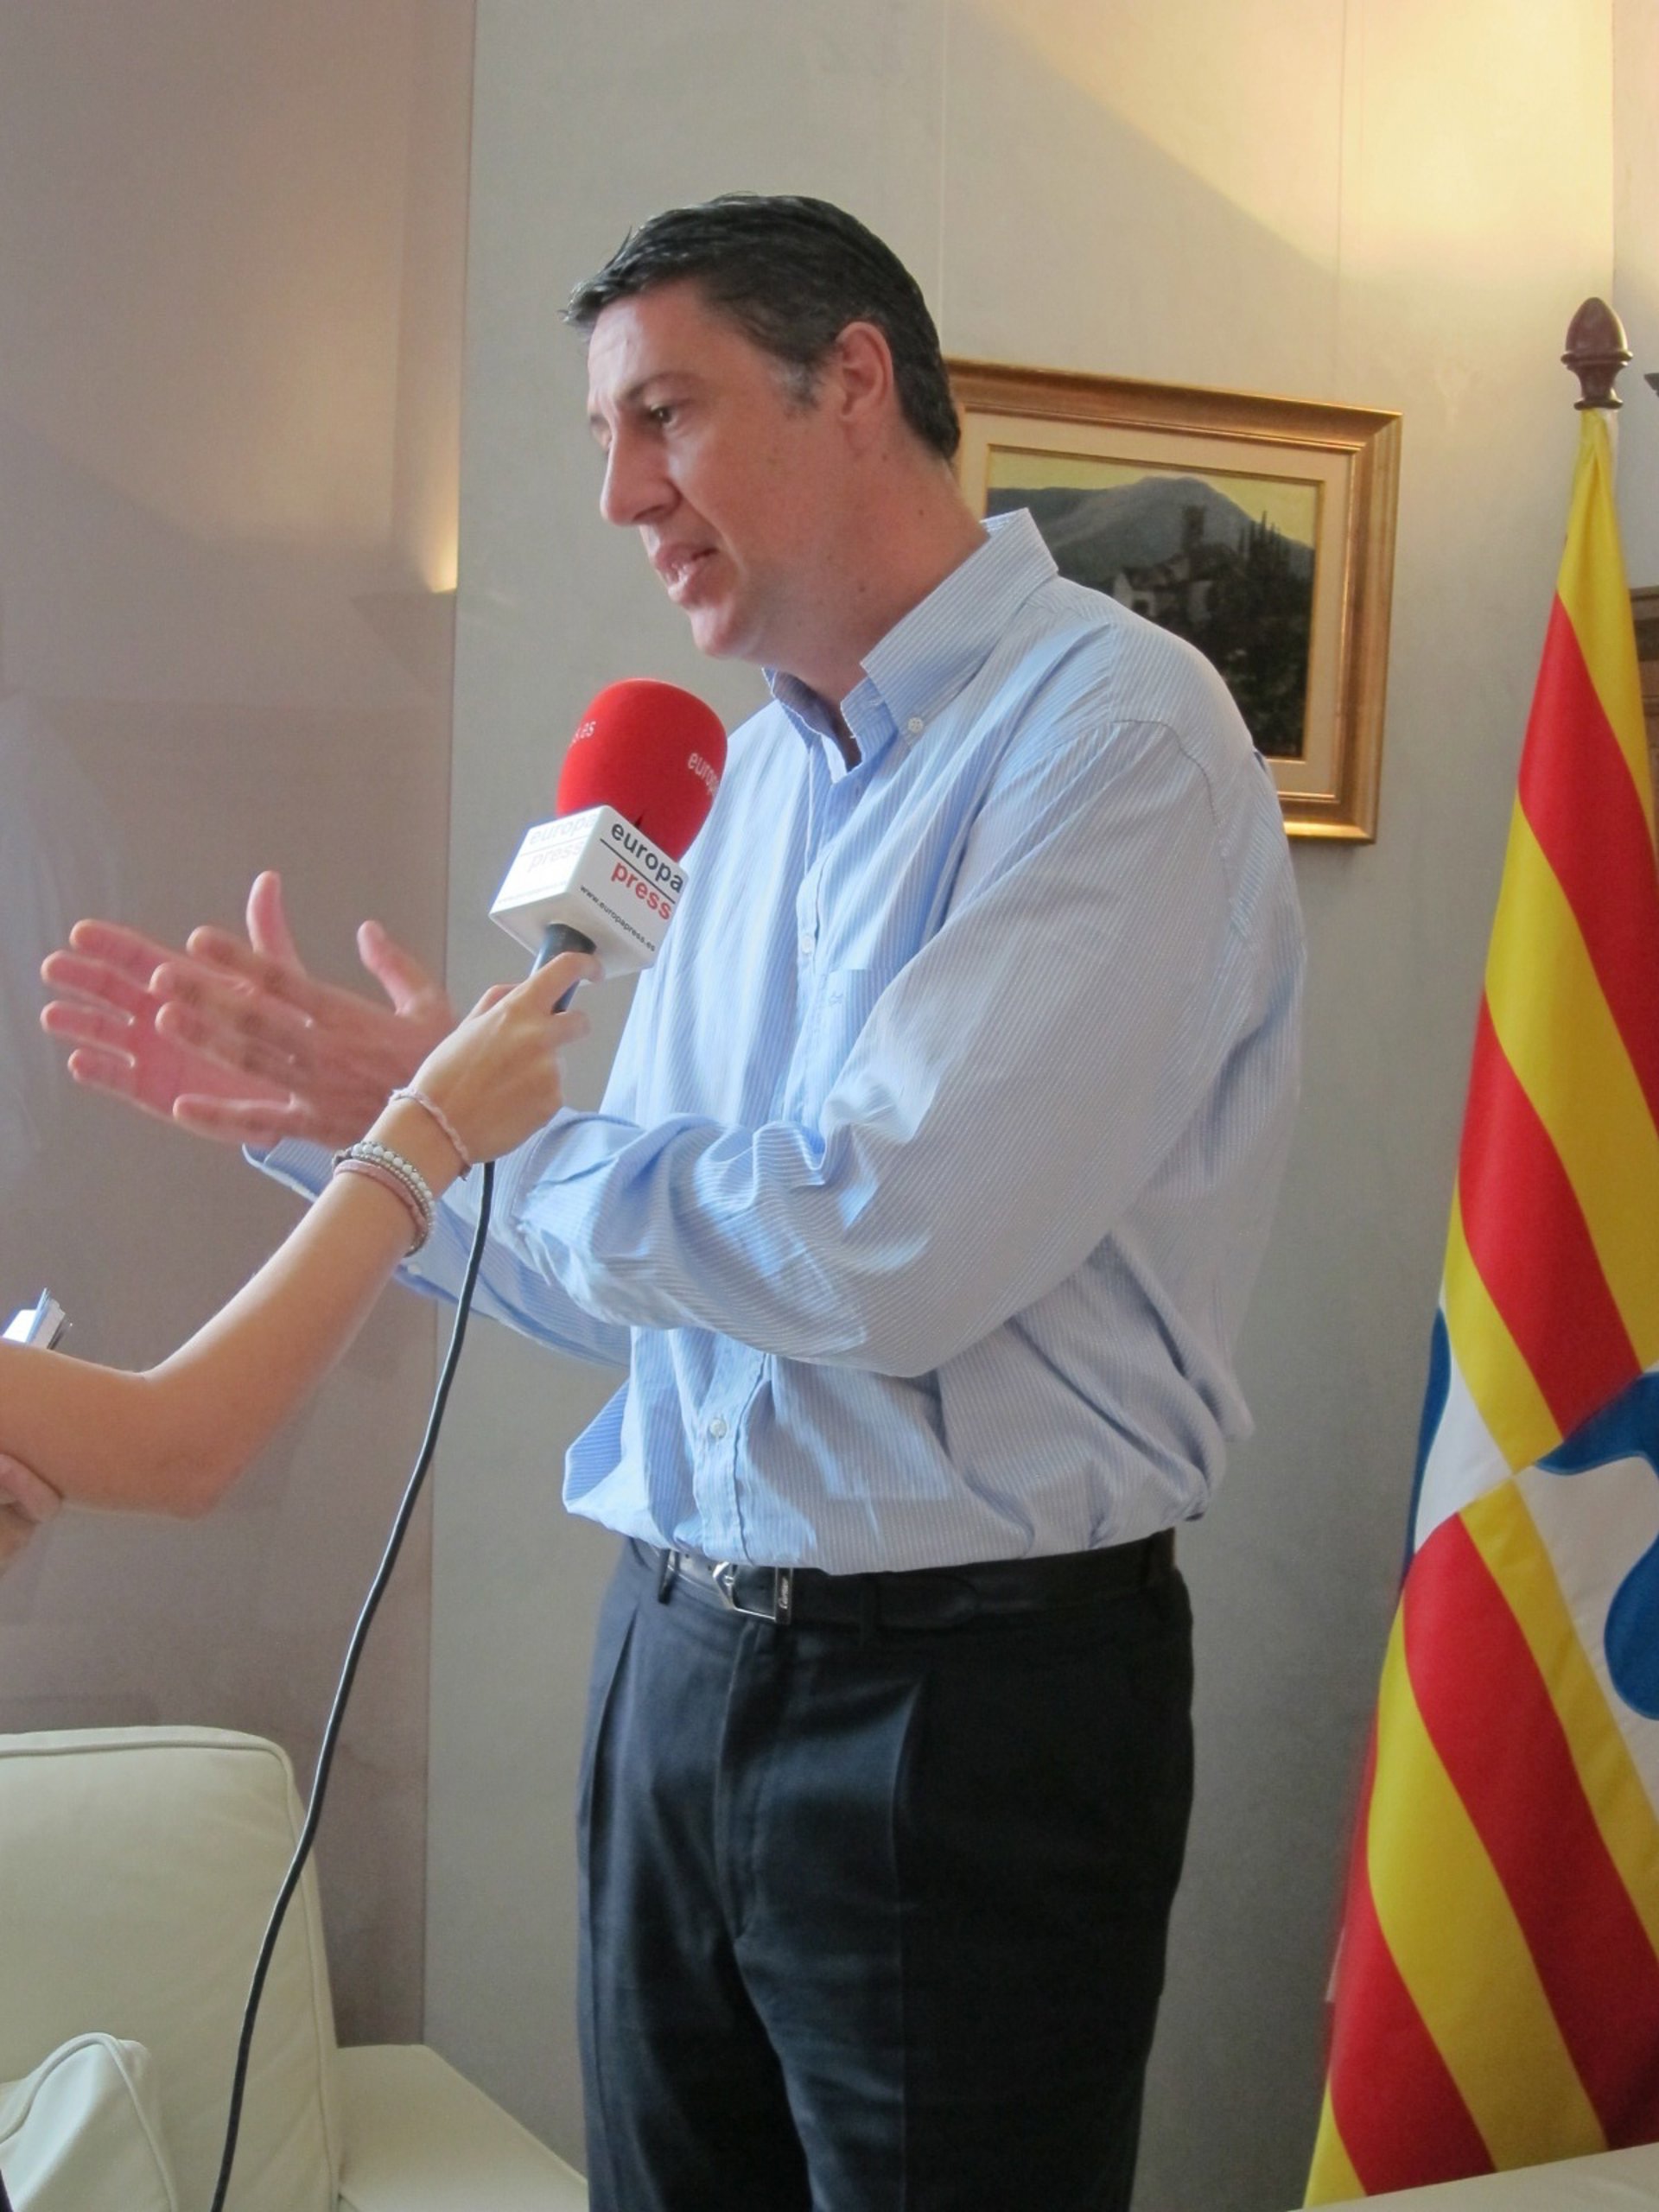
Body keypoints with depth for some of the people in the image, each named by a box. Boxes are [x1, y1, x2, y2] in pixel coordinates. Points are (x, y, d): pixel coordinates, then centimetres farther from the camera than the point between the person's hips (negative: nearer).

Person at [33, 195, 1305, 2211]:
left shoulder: (1114, 731, -15)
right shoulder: (757, 777, 10)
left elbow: (889, 1251, -25)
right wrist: (310, 1111, 7)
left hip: (968, 1690, -7)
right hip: (678, 1655, 8)